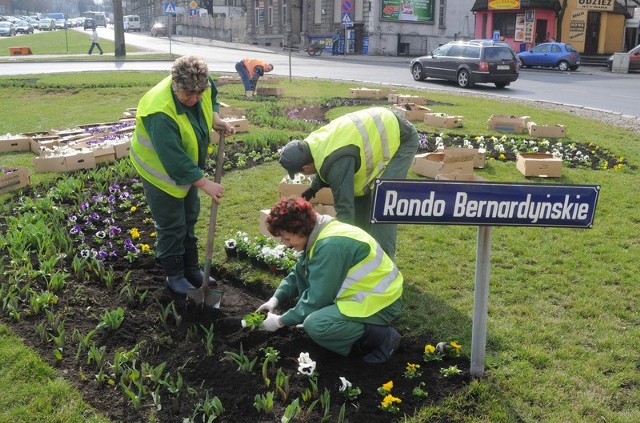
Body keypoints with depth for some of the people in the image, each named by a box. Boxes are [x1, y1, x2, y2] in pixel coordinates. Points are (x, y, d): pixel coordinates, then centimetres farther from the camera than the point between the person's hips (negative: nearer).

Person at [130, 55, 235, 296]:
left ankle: (191, 269, 34)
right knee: (171, 225, 1)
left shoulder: (203, 86, -17)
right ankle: (174, 276, 19)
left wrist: (218, 121, -10)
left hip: (187, 167, 8)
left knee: (189, 219, 18)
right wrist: (205, 184, -34)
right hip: (161, 170, -8)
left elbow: (210, 101, 10)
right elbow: (175, 160, -37)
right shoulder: (160, 113, -39)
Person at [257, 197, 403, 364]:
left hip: (380, 302, -10)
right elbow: (298, 274, 17)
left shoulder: (330, 245, -27)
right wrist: (276, 299, 3)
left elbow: (317, 300, -22)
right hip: (364, 291, 10)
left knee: (314, 325, -27)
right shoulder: (318, 233, 3)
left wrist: (281, 321, -11)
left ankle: (381, 336, -7)